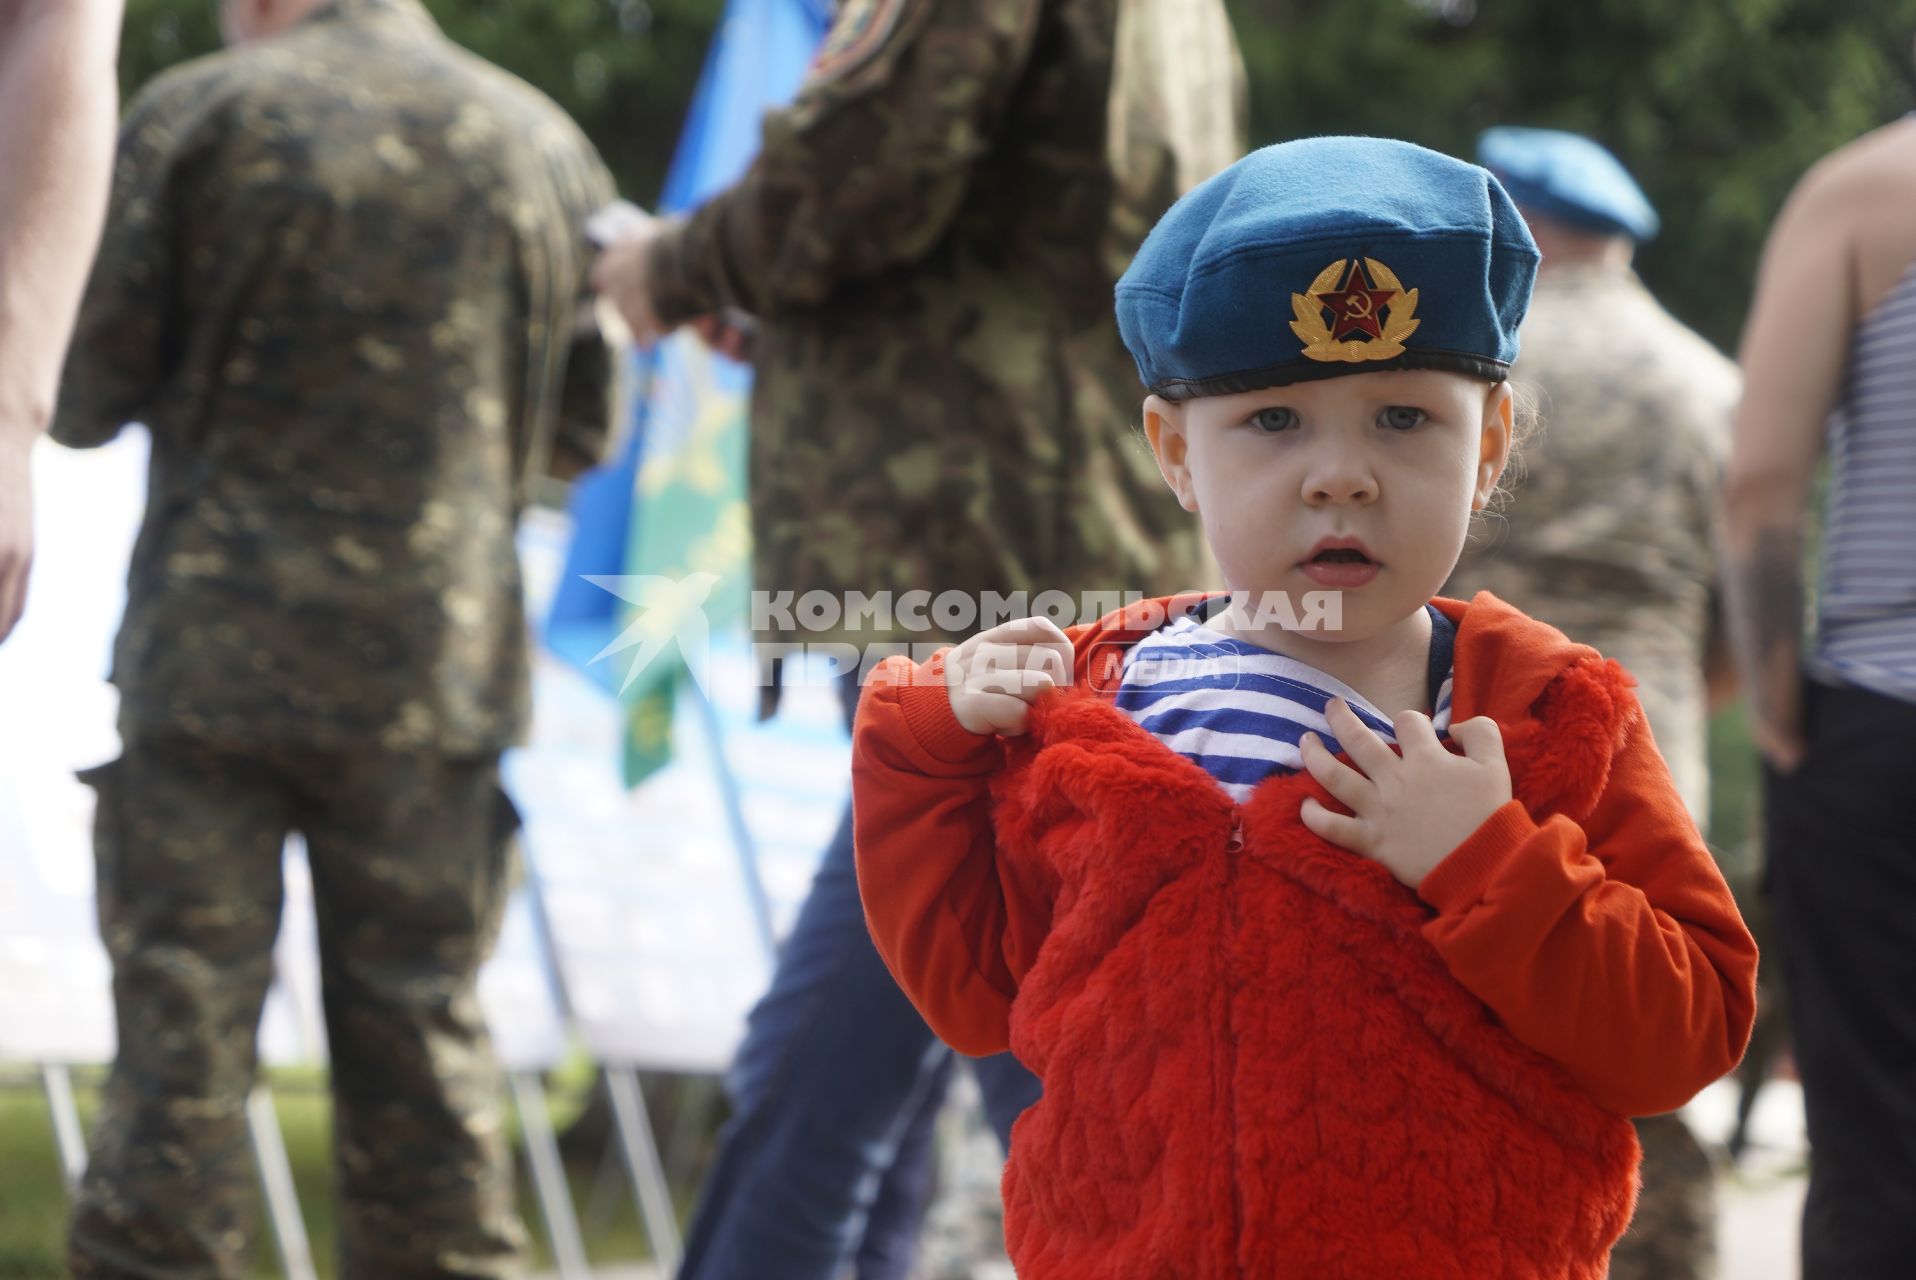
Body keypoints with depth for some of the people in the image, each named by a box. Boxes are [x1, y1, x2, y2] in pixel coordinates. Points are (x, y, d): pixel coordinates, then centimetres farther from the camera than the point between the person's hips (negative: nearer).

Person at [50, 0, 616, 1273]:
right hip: (440, 669, 3)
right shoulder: (546, 143, 6)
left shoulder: (197, 116, -4)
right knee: (424, 1037, 9)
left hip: (216, 653, -3)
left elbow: (87, 393, -2)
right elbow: (580, 429, 13)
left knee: (183, 1027, 1)